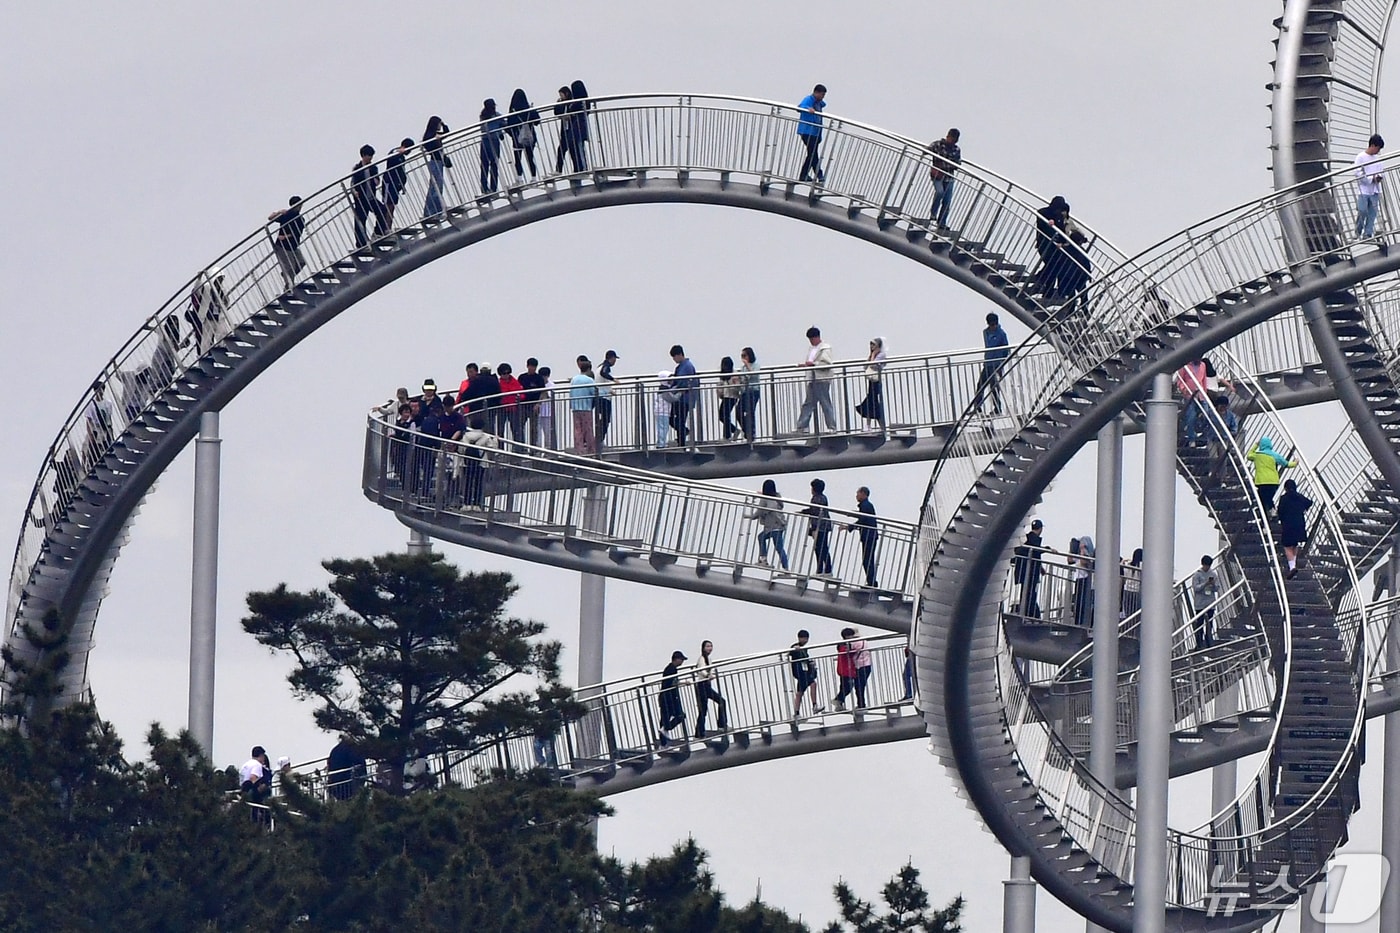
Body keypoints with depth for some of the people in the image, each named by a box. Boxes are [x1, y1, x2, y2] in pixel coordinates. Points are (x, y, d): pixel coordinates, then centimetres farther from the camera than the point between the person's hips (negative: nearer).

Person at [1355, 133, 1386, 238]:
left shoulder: (1377, 157, 11)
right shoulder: (1361, 157, -7)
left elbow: (1382, 171, 16)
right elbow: (1358, 174, -13)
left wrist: (1380, 176, -7)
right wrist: (1372, 179, -17)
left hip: (1375, 191, 5)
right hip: (1363, 190, -5)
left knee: (1372, 213, 3)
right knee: (1362, 212, -6)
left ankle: (1368, 234, 7)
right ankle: (1358, 233, 7)